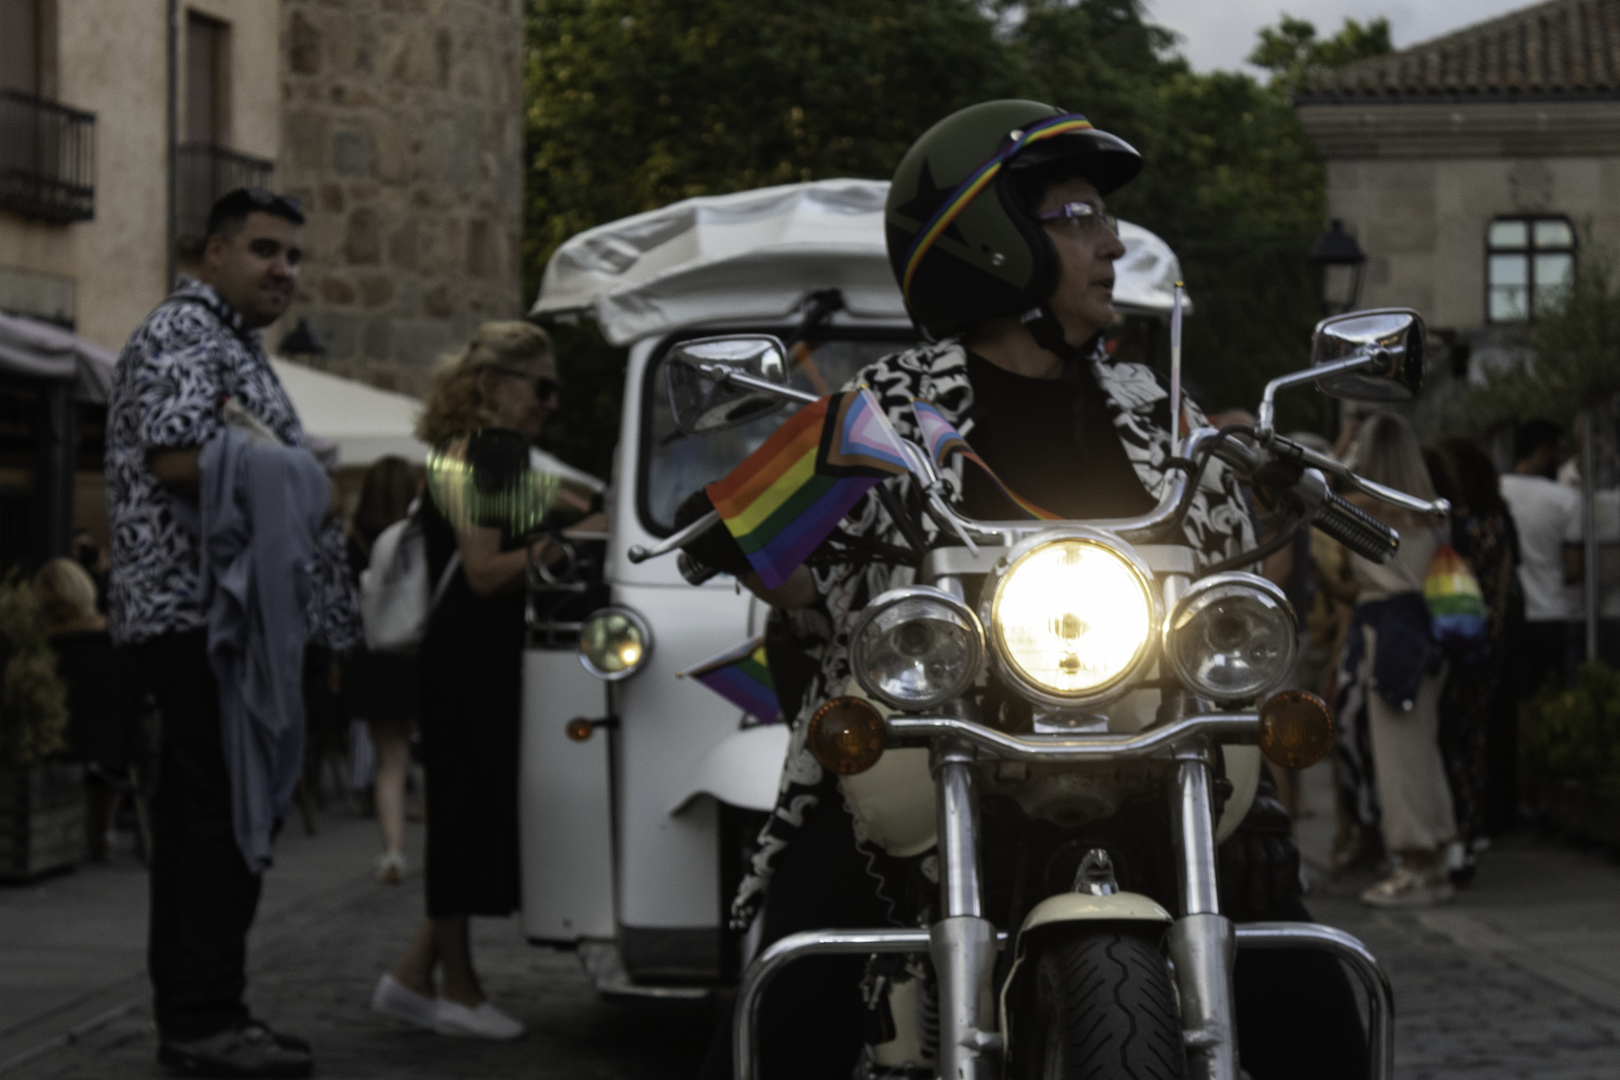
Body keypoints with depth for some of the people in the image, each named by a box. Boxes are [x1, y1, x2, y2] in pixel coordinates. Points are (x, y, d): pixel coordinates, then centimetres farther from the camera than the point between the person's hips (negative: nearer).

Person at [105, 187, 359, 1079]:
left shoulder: (232, 345, 25)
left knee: (197, 817, 10)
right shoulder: (184, 334, -8)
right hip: (206, 609, -11)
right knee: (228, 814, -12)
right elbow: (176, 456, -22)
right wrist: (288, 488, -12)